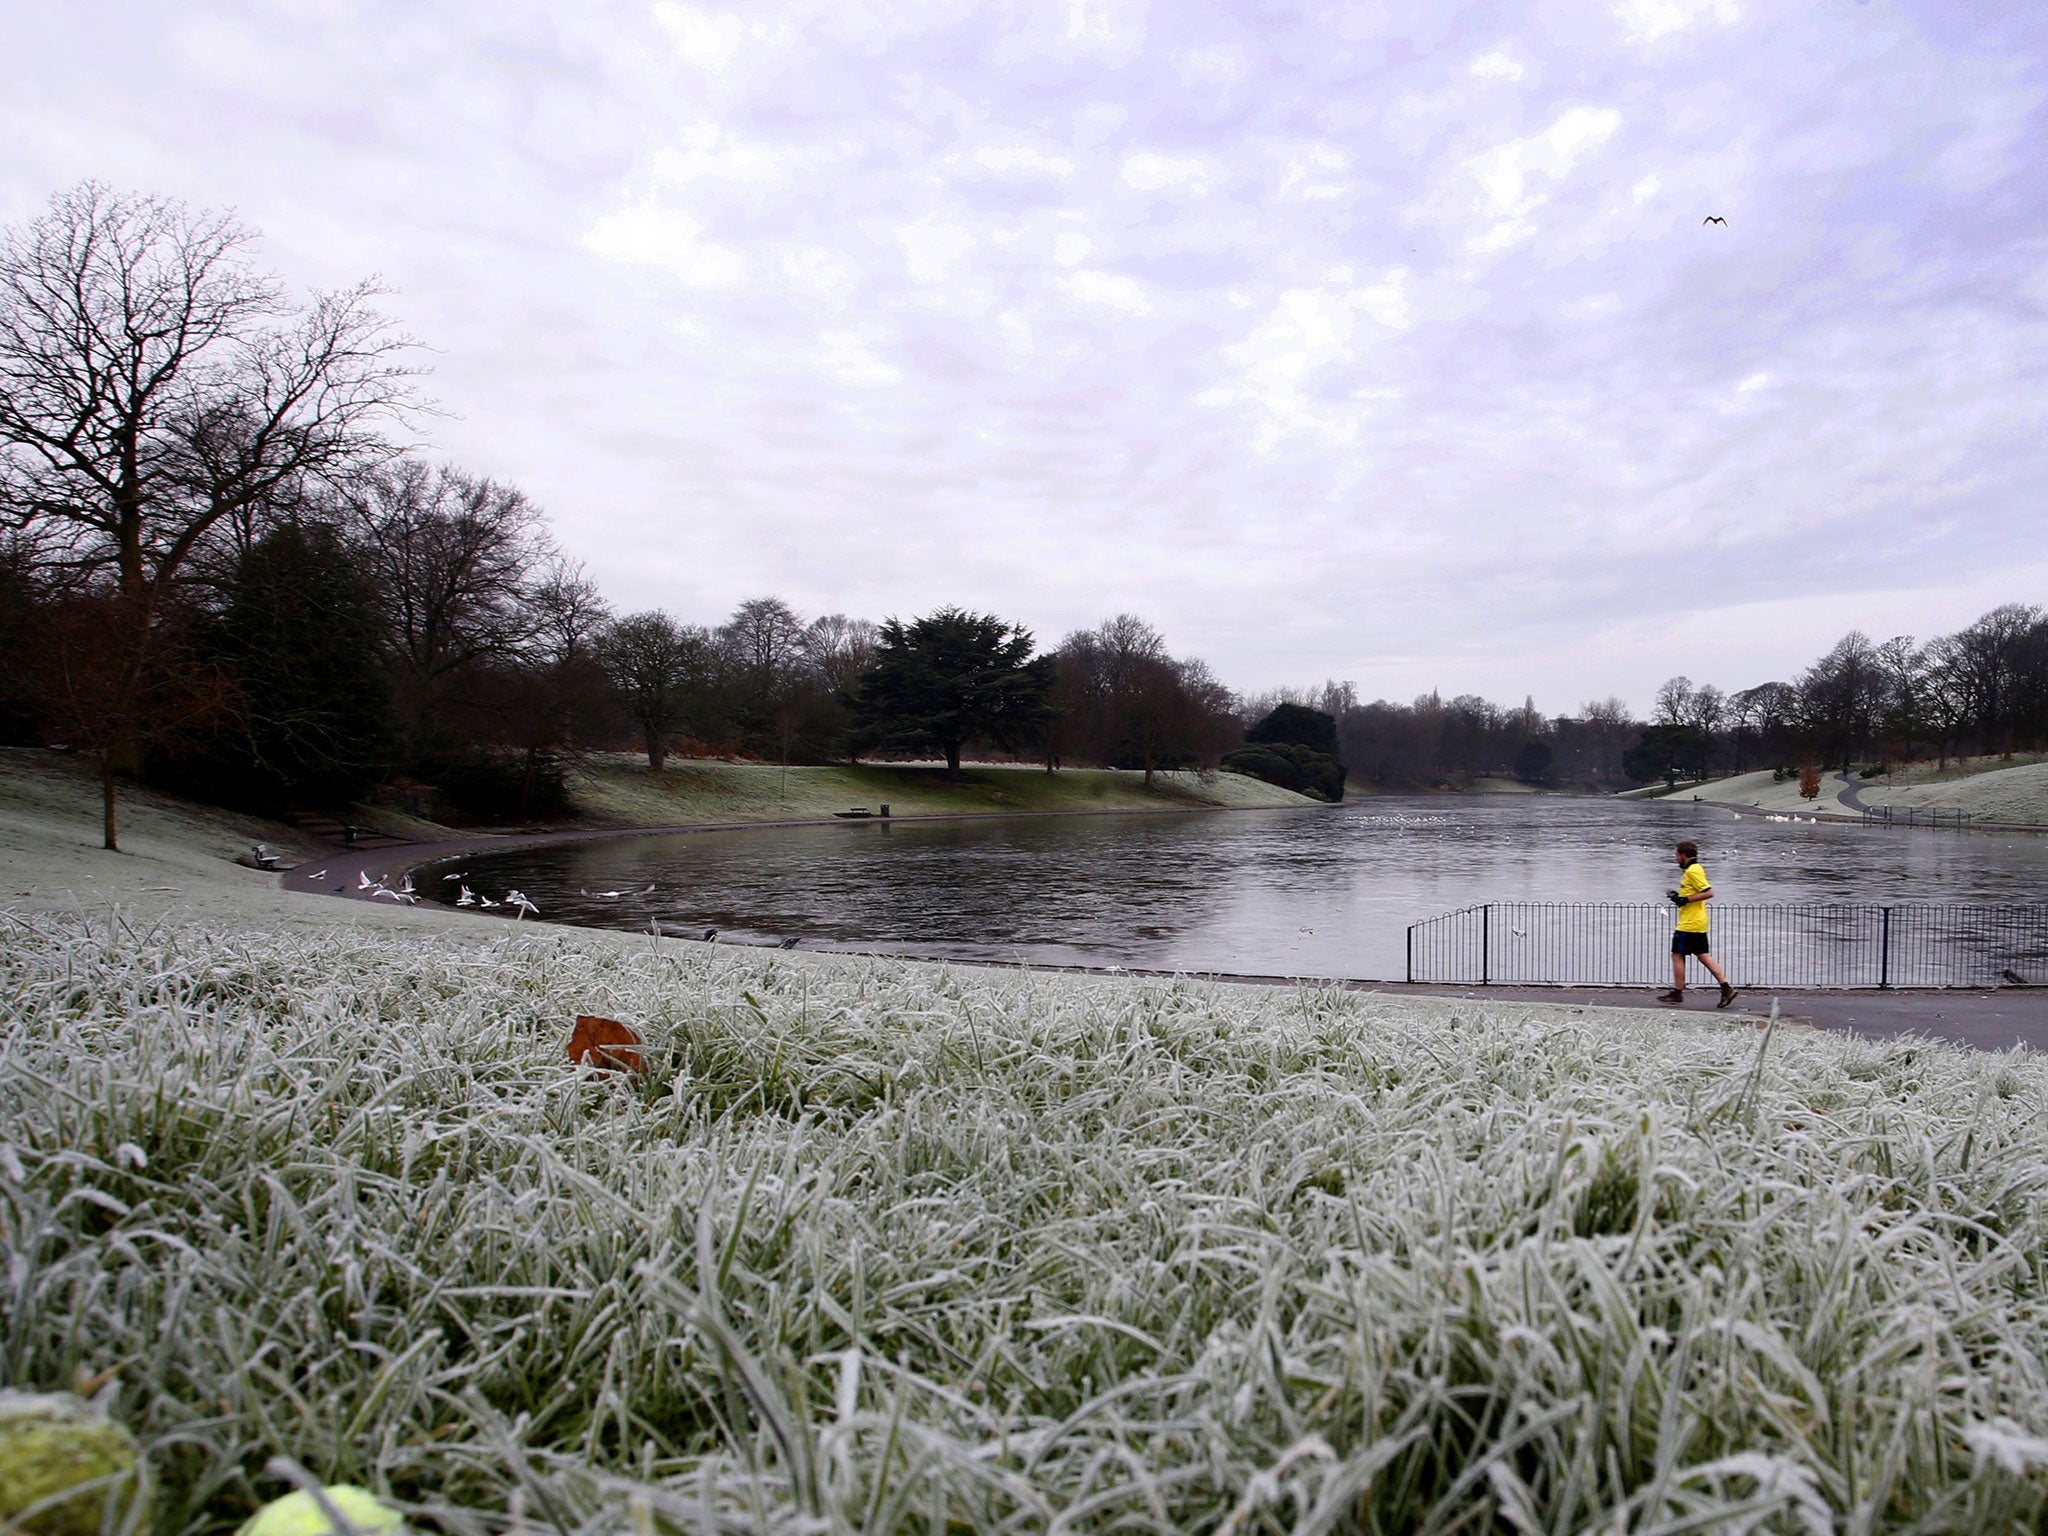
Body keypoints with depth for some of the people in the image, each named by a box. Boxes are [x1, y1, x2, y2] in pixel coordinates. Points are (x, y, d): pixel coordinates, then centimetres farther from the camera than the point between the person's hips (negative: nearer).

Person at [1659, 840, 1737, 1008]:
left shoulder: (1692, 871, -16)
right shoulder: (1695, 869, 15)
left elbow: (1709, 893, -23)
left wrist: (1686, 900, -20)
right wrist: (1679, 897, 14)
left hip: (1689, 924, -10)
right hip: (1699, 923, 10)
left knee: (1677, 955, -1)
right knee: (1703, 956, 11)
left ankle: (1677, 993, 5)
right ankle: (1726, 989, 7)